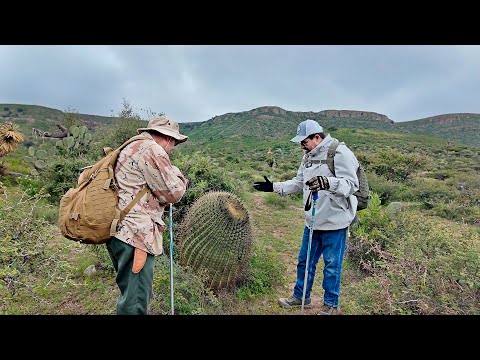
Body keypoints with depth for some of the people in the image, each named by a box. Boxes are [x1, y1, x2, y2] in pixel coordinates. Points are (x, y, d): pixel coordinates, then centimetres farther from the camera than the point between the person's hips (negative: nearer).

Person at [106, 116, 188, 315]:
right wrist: (176, 174, 8)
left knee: (131, 295, 23)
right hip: (136, 233, -11)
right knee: (135, 300, -3)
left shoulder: (131, 147, 21)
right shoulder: (152, 150, -11)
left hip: (122, 231, 11)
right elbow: (173, 193, -10)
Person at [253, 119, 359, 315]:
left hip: (334, 222, -8)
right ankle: (300, 297, 37)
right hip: (312, 221, 8)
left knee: (332, 265, 8)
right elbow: (298, 183, 17)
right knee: (305, 260, 18)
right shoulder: (308, 157, 11)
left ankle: (331, 305, 29)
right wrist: (274, 187, 9)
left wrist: (328, 183, -41)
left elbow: (351, 184, -23)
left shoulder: (340, 153, -16)